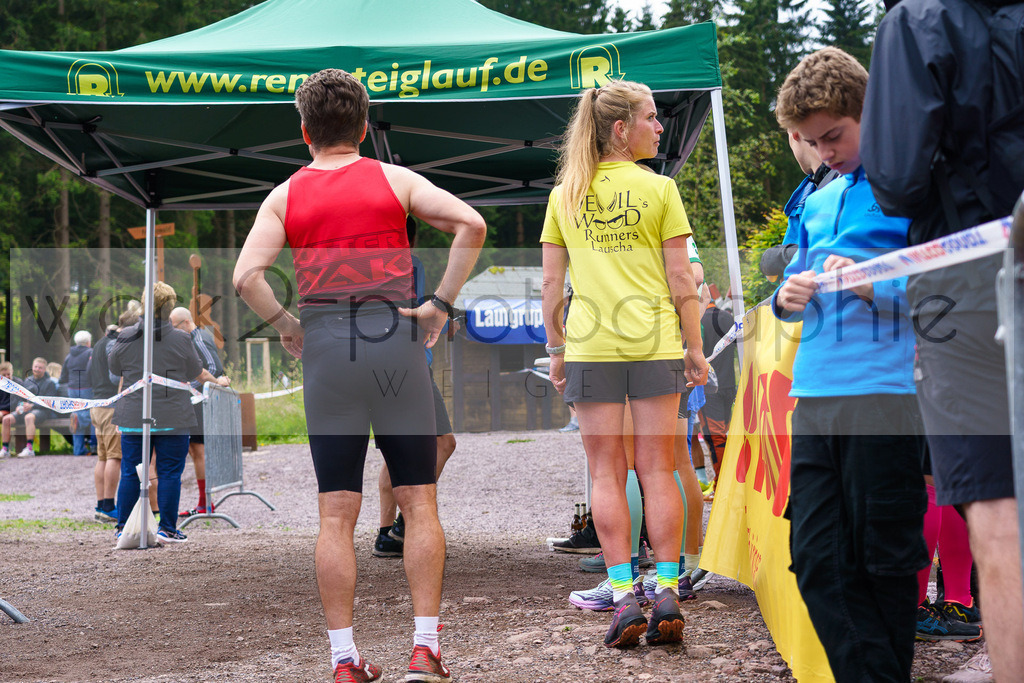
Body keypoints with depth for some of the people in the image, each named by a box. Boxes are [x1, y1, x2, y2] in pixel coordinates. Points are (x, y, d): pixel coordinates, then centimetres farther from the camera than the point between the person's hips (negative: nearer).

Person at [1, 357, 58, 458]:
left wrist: (32, 406, -19)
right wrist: (19, 406, -1)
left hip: (42, 411, -6)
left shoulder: (50, 383, 1)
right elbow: (21, 398, 23)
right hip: (25, 410, 6)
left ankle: (29, 449, -44)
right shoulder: (27, 381, 20)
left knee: (29, 417, -40)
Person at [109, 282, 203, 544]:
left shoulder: (125, 337, -4)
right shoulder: (181, 340, -9)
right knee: (170, 473, 4)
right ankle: (167, 529, 5)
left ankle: (123, 527, 15)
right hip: (172, 418, -2)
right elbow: (195, 372, 3)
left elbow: (114, 368, 10)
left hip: (133, 418, 2)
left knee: (130, 473, 10)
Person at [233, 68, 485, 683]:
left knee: (337, 514, 4)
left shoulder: (287, 196, 7)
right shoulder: (395, 180, 7)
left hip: (326, 351, 1)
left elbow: (247, 276, -7)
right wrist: (441, 303, -3)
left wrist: (286, 325, 5)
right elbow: (471, 224, -7)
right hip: (396, 340, 0)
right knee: (419, 502, 5)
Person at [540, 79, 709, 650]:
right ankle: (667, 595, 3)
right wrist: (695, 348, 5)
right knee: (657, 472, 6)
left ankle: (625, 598, 0)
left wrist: (556, 348, 14)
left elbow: (551, 284, 5)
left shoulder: (565, 195, 5)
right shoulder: (660, 189, -2)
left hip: (590, 346, 1)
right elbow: (681, 281, -3)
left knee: (607, 475, 5)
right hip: (654, 343, -1)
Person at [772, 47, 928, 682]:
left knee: (884, 564, -2)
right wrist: (787, 297, 5)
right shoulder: (816, 204, 21)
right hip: (814, 398, 7)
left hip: (884, 396, -7)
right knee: (818, 564, 1)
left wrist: (872, 286, -18)